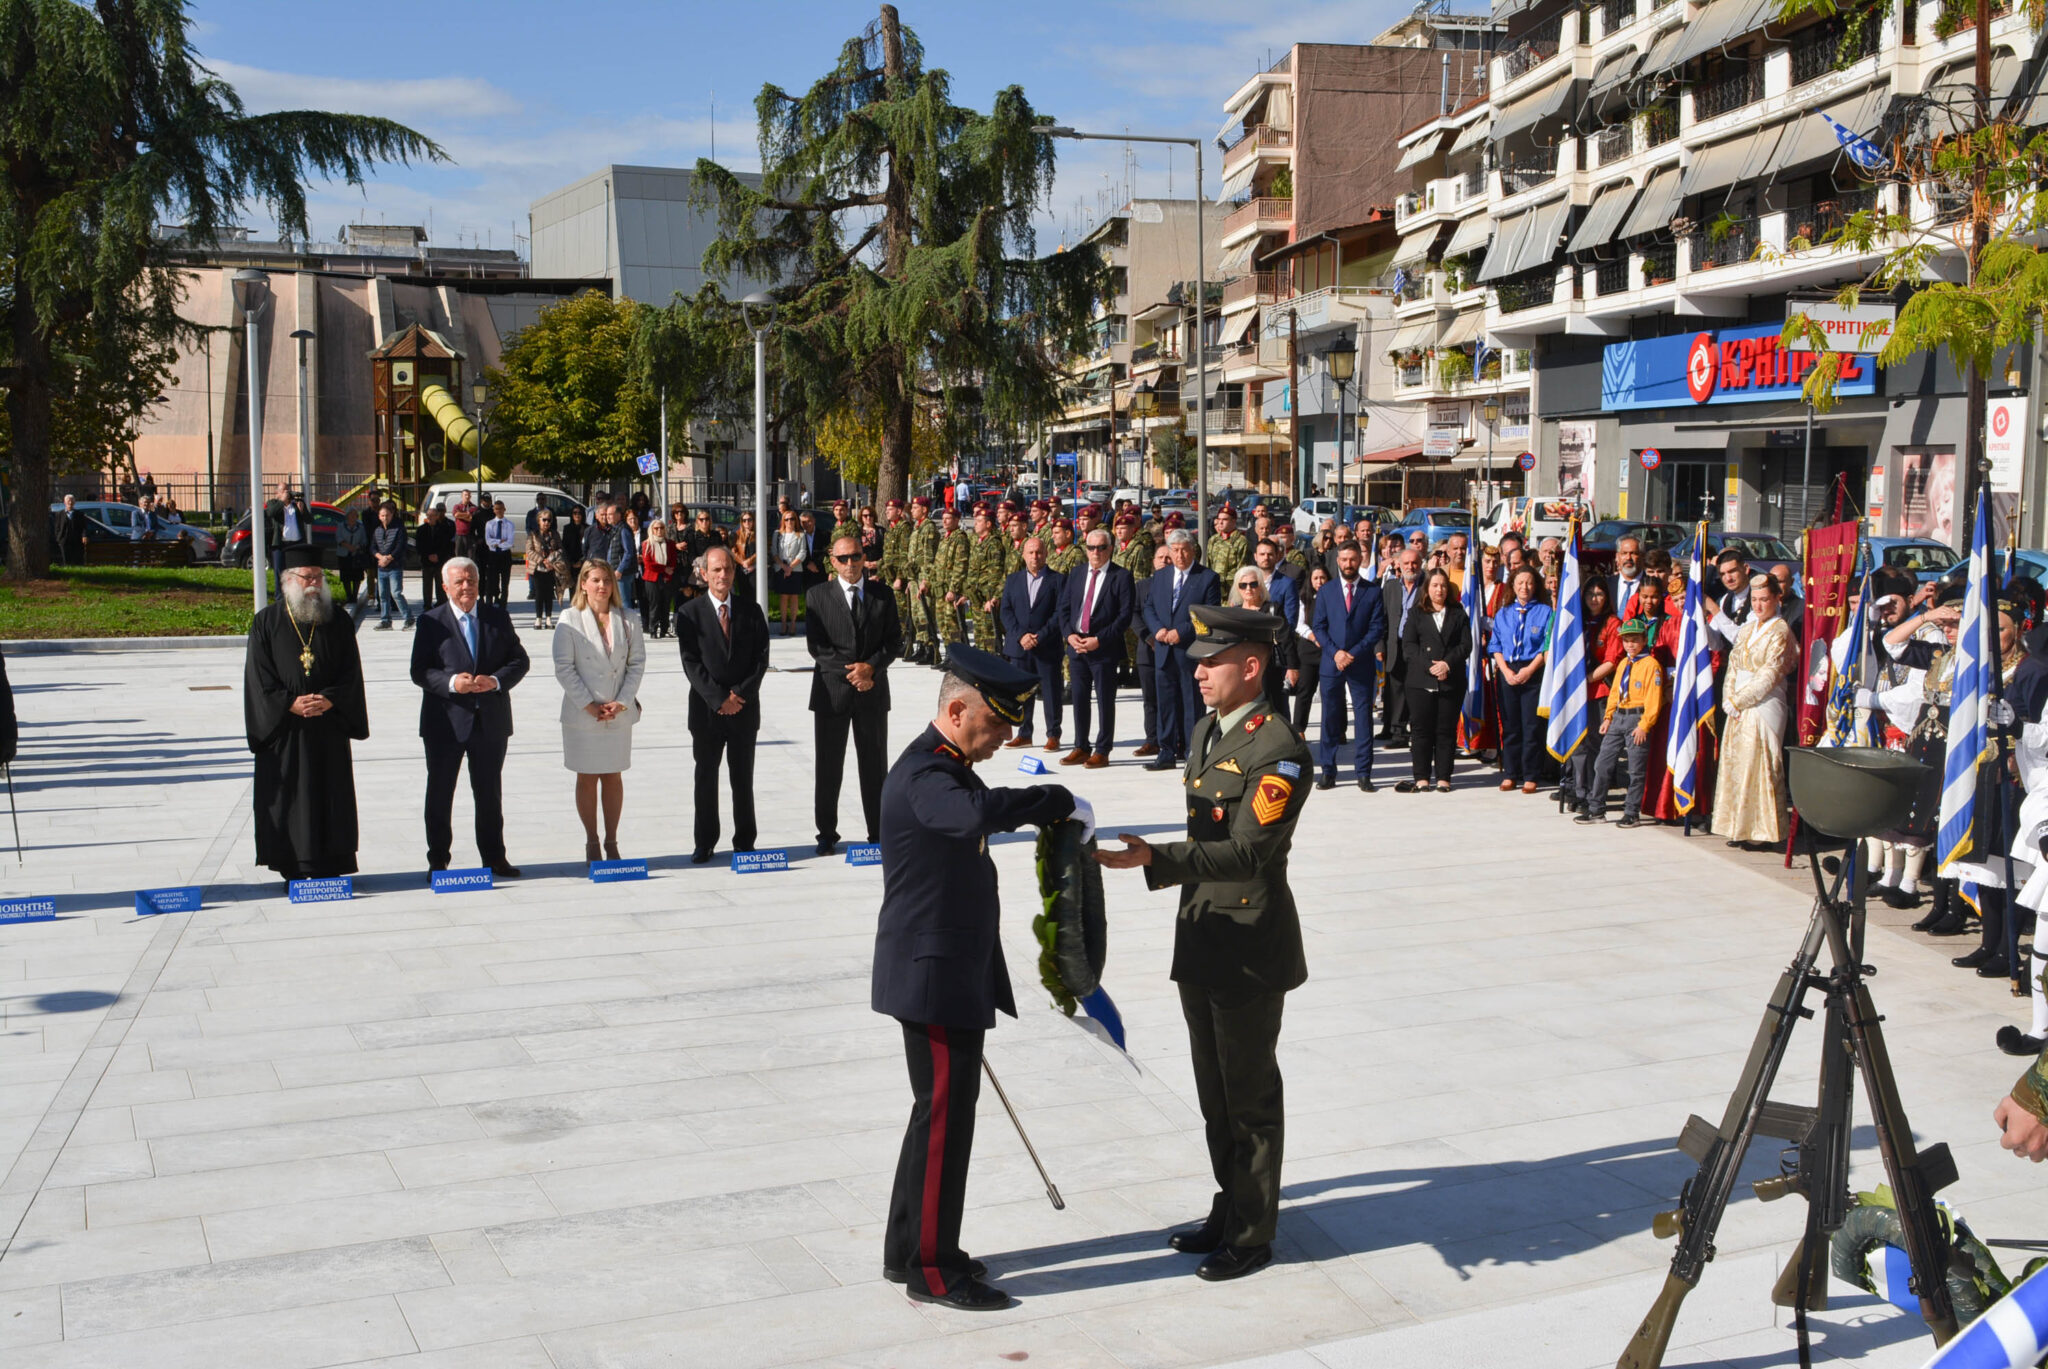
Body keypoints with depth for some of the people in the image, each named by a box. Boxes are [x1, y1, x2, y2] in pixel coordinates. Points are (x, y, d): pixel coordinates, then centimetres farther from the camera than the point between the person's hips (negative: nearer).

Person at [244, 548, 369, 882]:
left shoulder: (339, 622, 6)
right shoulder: (267, 623, 2)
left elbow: (351, 673, 4)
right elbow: (259, 678, -2)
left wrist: (329, 700, -14)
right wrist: (291, 704, -15)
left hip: (329, 726, 1)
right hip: (282, 728, -1)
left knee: (329, 798, 1)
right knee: (286, 798, 1)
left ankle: (327, 871, 7)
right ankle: (293, 870, 9)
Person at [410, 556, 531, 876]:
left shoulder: (498, 617, 6)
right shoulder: (431, 621, -2)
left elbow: (520, 661, 4)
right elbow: (419, 672, -6)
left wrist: (496, 680, -15)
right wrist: (451, 682, -24)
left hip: (491, 721, 2)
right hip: (446, 721, -2)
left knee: (490, 793, 11)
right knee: (439, 794, 6)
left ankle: (494, 858, 21)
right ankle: (438, 861, 17)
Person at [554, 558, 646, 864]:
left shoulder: (626, 621, 4)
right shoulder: (570, 620, -3)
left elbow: (637, 662, 4)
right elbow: (564, 668, -6)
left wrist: (622, 702, -7)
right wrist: (588, 704, -12)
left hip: (619, 712, 2)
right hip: (582, 714, -2)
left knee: (614, 777, 8)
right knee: (587, 779, 5)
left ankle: (611, 842, 17)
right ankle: (591, 843, 15)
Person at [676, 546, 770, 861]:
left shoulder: (751, 610, 5)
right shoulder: (690, 613, -2)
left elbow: (761, 657, 1)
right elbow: (691, 663, -7)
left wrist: (740, 693, -12)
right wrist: (719, 699, -15)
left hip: (745, 706, 1)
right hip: (706, 709, -1)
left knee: (743, 778, 7)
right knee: (706, 777, 6)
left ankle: (745, 842, 16)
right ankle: (705, 843, 17)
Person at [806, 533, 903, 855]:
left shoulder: (883, 594, 5)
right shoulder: (818, 595, 0)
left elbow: (895, 641, 3)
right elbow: (816, 646, -5)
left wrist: (871, 667, -13)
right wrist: (850, 672, -14)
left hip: (872, 692, 1)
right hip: (831, 691, -1)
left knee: (875, 767, 7)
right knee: (828, 767, 5)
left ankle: (879, 833, 16)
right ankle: (827, 833, 16)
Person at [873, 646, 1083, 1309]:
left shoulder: (948, 768, 13)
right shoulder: (923, 775, -21)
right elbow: (978, 814, -43)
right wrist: (1060, 801, -33)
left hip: (954, 973, 11)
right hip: (935, 975, -11)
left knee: (941, 1110, 17)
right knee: (945, 1114, -2)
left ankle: (909, 1249, 29)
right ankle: (931, 1269, 10)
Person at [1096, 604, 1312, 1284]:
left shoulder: (1280, 752, -19)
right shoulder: (1206, 731, 10)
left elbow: (1247, 852, -28)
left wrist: (1151, 859, -37)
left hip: (1253, 952, -9)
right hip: (1203, 943, 9)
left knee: (1251, 1096, 5)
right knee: (1215, 1092, 18)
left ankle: (1252, 1233, 18)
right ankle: (1229, 1210, 33)